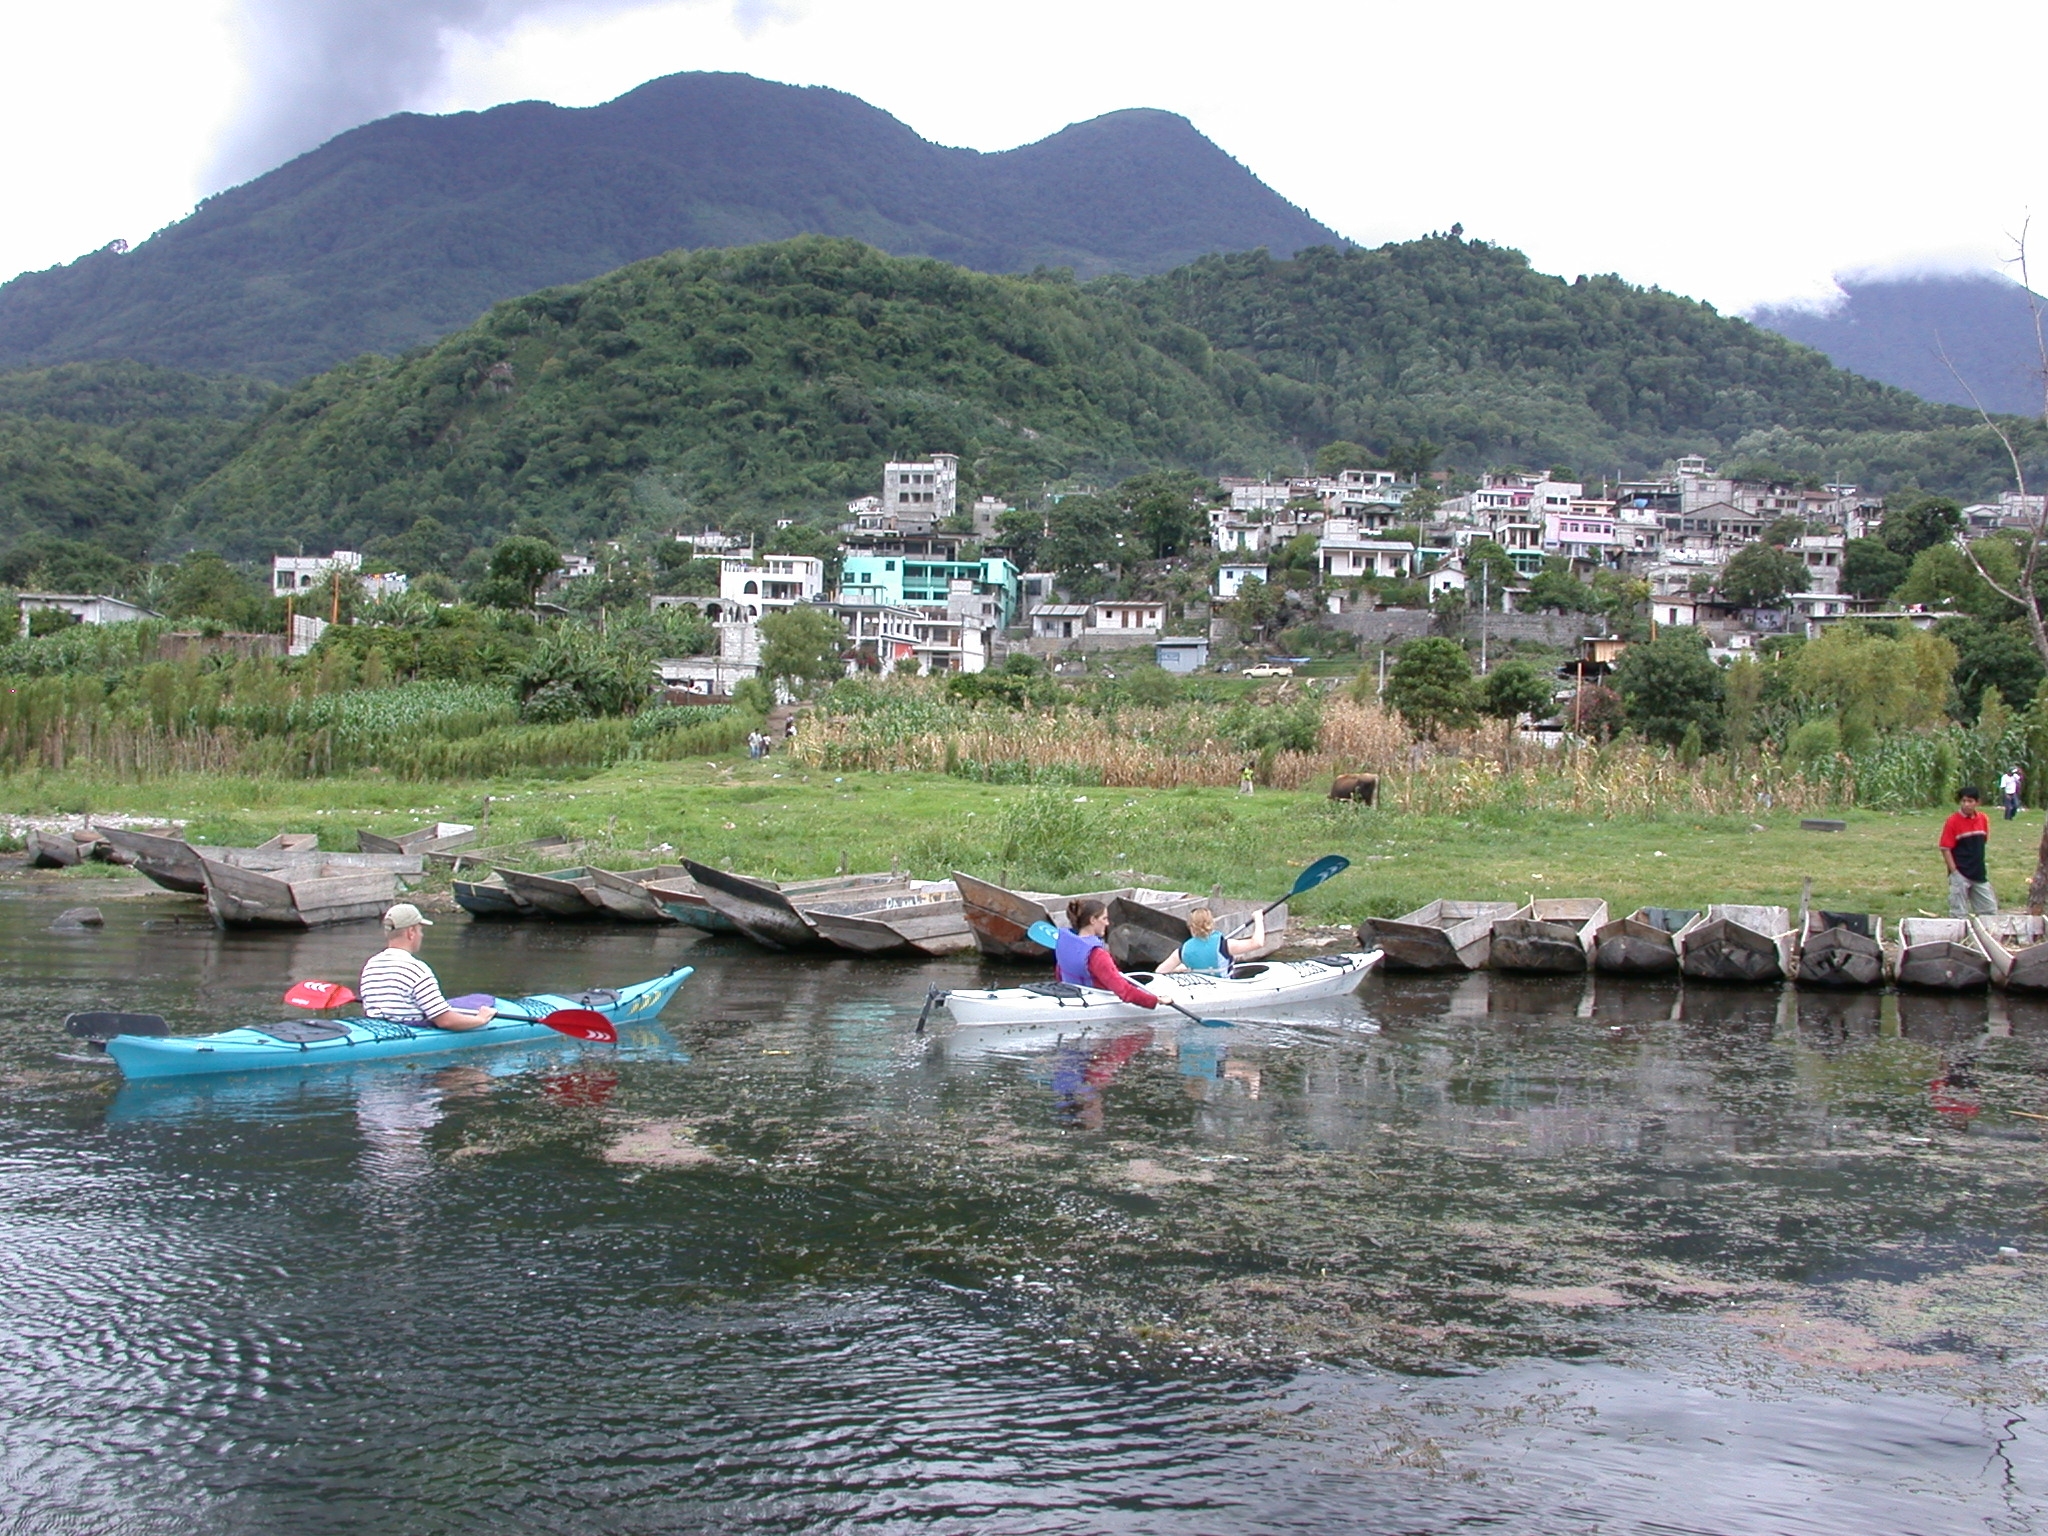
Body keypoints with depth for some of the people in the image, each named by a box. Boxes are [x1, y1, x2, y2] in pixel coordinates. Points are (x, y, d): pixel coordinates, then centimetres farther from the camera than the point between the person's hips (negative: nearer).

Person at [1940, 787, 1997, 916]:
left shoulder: (1984, 819, 4)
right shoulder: (1952, 822, -11)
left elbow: (1983, 842, 17)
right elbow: (1945, 849, -11)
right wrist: (1954, 872, -16)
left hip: (1979, 874, 5)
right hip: (1961, 874, -5)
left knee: (1991, 910, 11)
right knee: (1959, 914, 0)